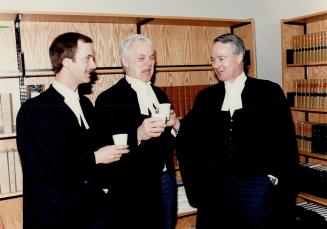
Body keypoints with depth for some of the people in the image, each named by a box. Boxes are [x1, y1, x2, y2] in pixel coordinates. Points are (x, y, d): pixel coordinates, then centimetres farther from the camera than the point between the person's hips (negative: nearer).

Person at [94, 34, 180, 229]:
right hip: (134, 189, -6)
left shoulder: (159, 94, 11)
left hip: (166, 181, 7)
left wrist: (174, 124, -8)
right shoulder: (108, 100, -11)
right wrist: (138, 134, -32)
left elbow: (169, 139, 13)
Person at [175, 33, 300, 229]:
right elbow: (190, 142, 10)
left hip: (257, 186, -2)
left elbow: (286, 141, -1)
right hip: (215, 188, 3)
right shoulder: (206, 97, 8)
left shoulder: (269, 92, -1)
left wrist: (276, 179, -7)